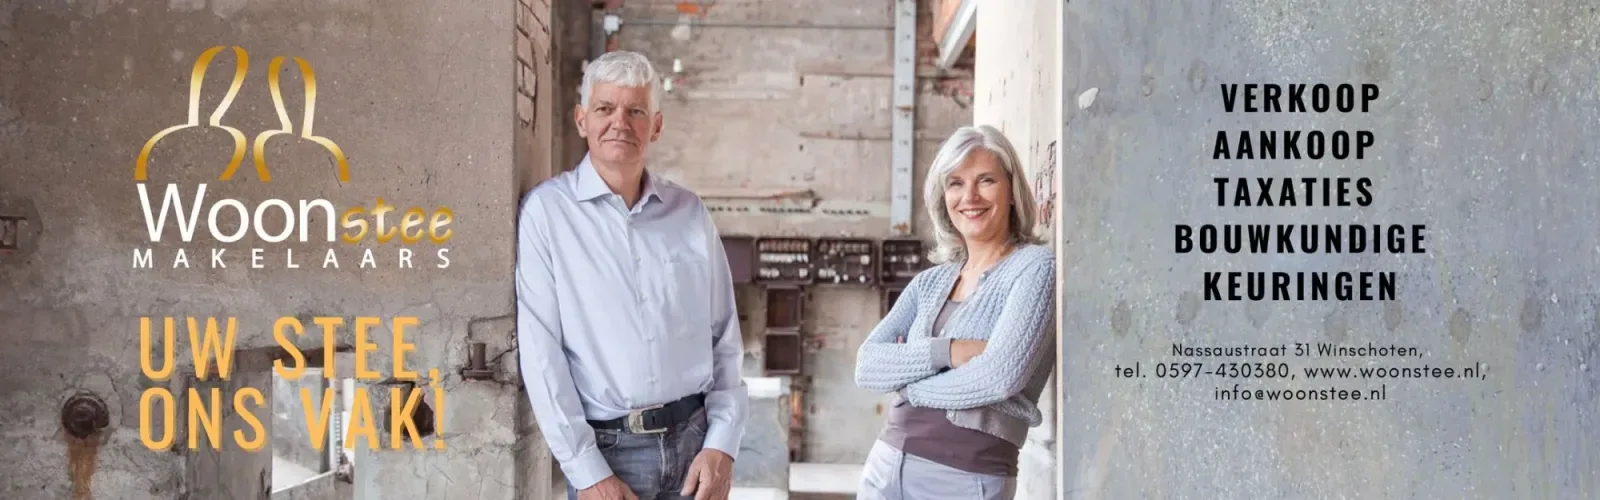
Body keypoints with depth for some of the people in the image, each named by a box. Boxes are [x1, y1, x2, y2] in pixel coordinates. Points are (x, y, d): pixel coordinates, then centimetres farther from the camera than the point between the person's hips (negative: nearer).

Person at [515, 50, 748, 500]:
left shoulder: (689, 213, 6)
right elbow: (541, 351, -9)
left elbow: (725, 340, 7)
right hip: (606, 447, -3)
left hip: (694, 440, 3)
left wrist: (722, 445, -2)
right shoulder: (547, 210, -5)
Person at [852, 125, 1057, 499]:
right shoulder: (930, 282, 11)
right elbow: (867, 366, 0)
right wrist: (947, 351, -17)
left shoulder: (1035, 266, -6)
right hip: (886, 466, 5)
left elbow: (1000, 376, -19)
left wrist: (907, 382, -4)